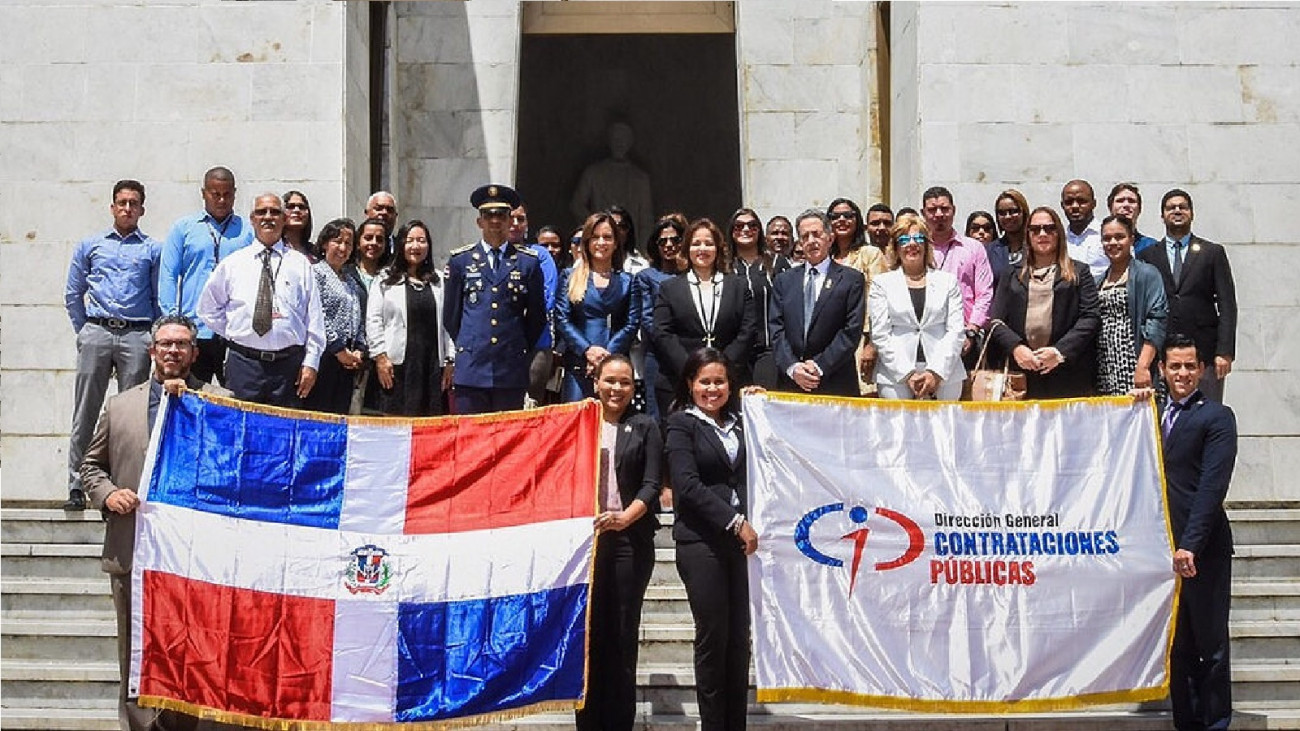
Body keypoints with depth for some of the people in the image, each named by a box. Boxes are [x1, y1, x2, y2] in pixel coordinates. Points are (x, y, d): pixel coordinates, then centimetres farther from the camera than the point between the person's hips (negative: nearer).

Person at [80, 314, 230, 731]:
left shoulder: (218, 401, 7)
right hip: (132, 551, 2)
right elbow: (92, 464, 20)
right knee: (136, 653, 6)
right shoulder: (121, 406, 14)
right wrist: (107, 494, -1)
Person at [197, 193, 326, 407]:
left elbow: (314, 318, 5)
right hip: (244, 363, 0)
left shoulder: (300, 264, 8)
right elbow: (208, 307, 19)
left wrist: (311, 363, -1)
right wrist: (232, 334, 8)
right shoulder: (232, 263, 10)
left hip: (288, 364, 0)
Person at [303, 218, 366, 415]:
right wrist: (338, 349, -12)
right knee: (317, 412, -8)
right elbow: (316, 316, -12)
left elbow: (360, 320, 17)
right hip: (324, 355, -7)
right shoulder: (316, 272, -3)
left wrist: (359, 351, 3)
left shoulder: (351, 280, 20)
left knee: (340, 413, 6)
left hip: (347, 361, 7)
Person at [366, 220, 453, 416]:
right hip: (398, 364, -2)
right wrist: (380, 357, -7)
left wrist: (449, 361, 5)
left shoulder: (439, 281, 13)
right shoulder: (385, 280, 6)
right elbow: (373, 321, 1)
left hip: (432, 365, 2)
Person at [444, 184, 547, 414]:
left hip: (511, 369, 0)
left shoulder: (528, 263, 8)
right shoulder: (460, 261, 9)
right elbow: (450, 315, 14)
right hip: (470, 369, 0)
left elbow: (537, 317, 13)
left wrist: (521, 349, 12)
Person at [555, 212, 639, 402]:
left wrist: (608, 354, -10)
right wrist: (587, 350, -11)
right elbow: (562, 319, 2)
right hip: (578, 363, 0)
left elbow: (632, 322, 4)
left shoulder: (626, 281, 13)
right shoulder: (570, 277, 11)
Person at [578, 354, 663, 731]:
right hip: (584, 537, 1)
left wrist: (625, 517, -17)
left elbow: (652, 485, 0)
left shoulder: (645, 427, 9)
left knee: (623, 633, -1)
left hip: (630, 539, -1)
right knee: (587, 632, 0)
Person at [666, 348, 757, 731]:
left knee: (739, 638, 3)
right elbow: (688, 486, -9)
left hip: (739, 539, 5)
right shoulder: (682, 423, 0)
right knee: (712, 638, -3)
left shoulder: (737, 423, 16)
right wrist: (735, 522, -11)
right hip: (701, 541, -5)